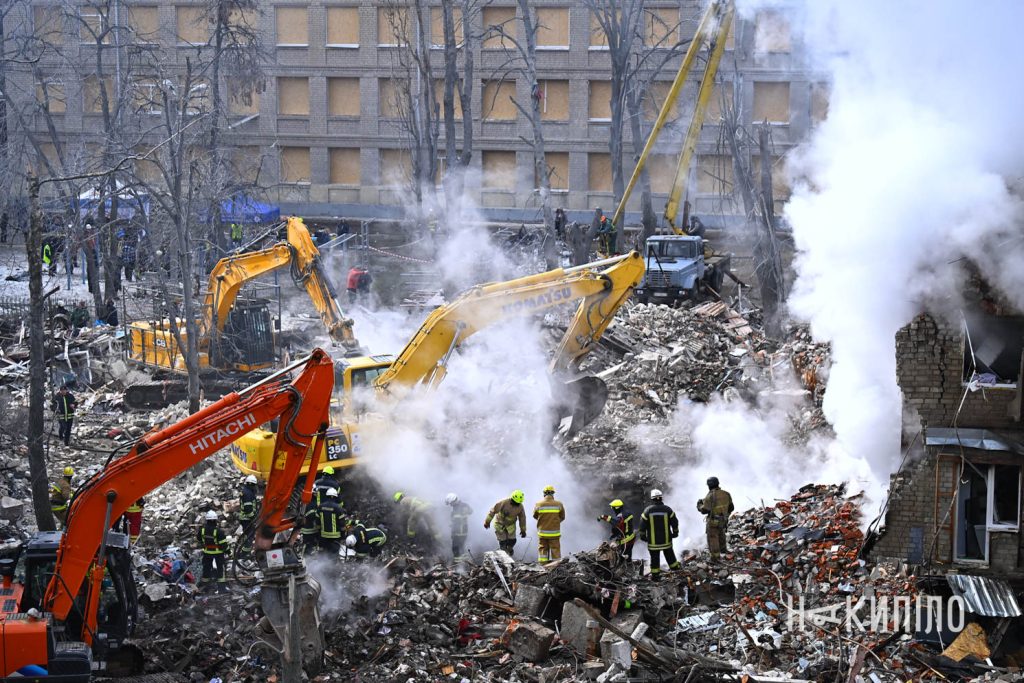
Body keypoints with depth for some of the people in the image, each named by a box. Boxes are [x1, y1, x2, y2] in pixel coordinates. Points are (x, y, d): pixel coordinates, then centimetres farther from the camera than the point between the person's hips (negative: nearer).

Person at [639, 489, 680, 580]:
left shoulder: (648, 510, -9)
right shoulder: (667, 509, -6)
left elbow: (642, 525, -5)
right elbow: (675, 522, 1)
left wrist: (643, 535, 8)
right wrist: (675, 532, 17)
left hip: (653, 541, -2)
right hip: (666, 540, 2)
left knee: (655, 558, 5)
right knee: (670, 555, 18)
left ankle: (655, 575, 8)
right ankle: (676, 569, 29)